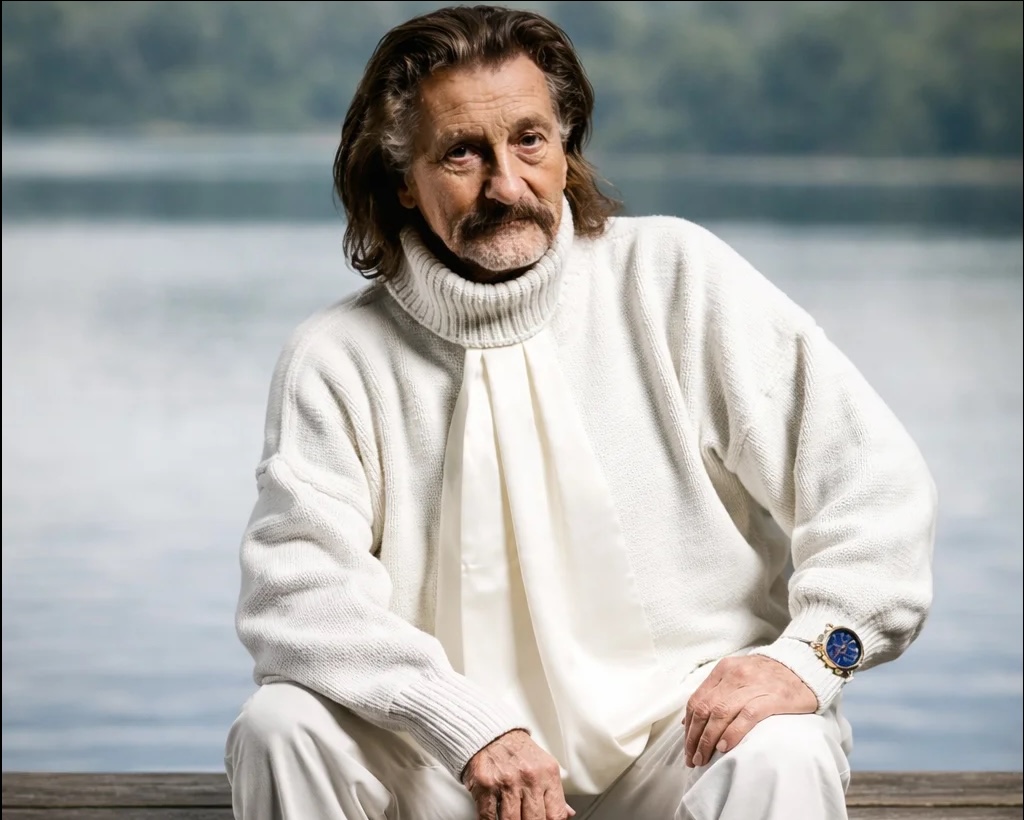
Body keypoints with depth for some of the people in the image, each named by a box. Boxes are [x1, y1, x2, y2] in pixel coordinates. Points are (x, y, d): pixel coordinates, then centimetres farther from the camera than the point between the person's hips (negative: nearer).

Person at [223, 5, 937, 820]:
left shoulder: (674, 275, 1)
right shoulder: (339, 360, 1)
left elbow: (874, 475, -1)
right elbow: (294, 589, -10)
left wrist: (812, 653, -17)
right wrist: (469, 726, -24)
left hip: (682, 732, -2)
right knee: (282, 728, -23)